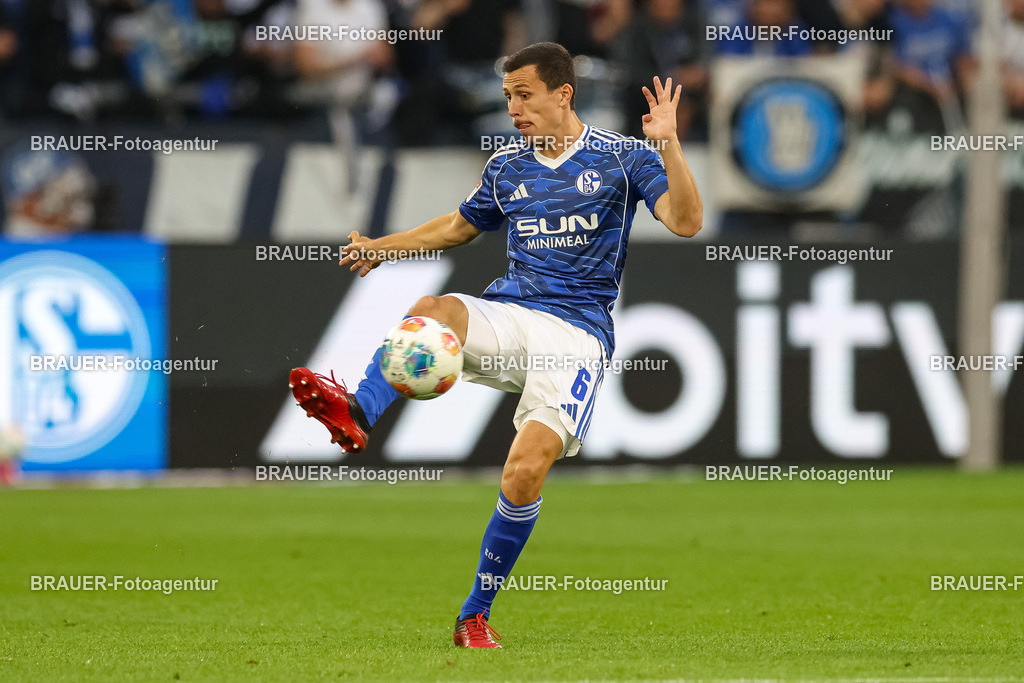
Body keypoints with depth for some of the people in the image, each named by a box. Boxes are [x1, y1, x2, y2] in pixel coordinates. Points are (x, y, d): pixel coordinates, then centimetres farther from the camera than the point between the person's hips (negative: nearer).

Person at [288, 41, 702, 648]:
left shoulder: (622, 157, 3)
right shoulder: (507, 166, 16)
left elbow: (686, 222, -10)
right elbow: (460, 225, 34)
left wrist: (668, 145, -22)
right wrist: (383, 246, 27)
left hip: (577, 330, -4)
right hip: (507, 314, 4)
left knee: (525, 472, -20)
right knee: (433, 310, -32)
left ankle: (476, 615, -5)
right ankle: (357, 414, -57)